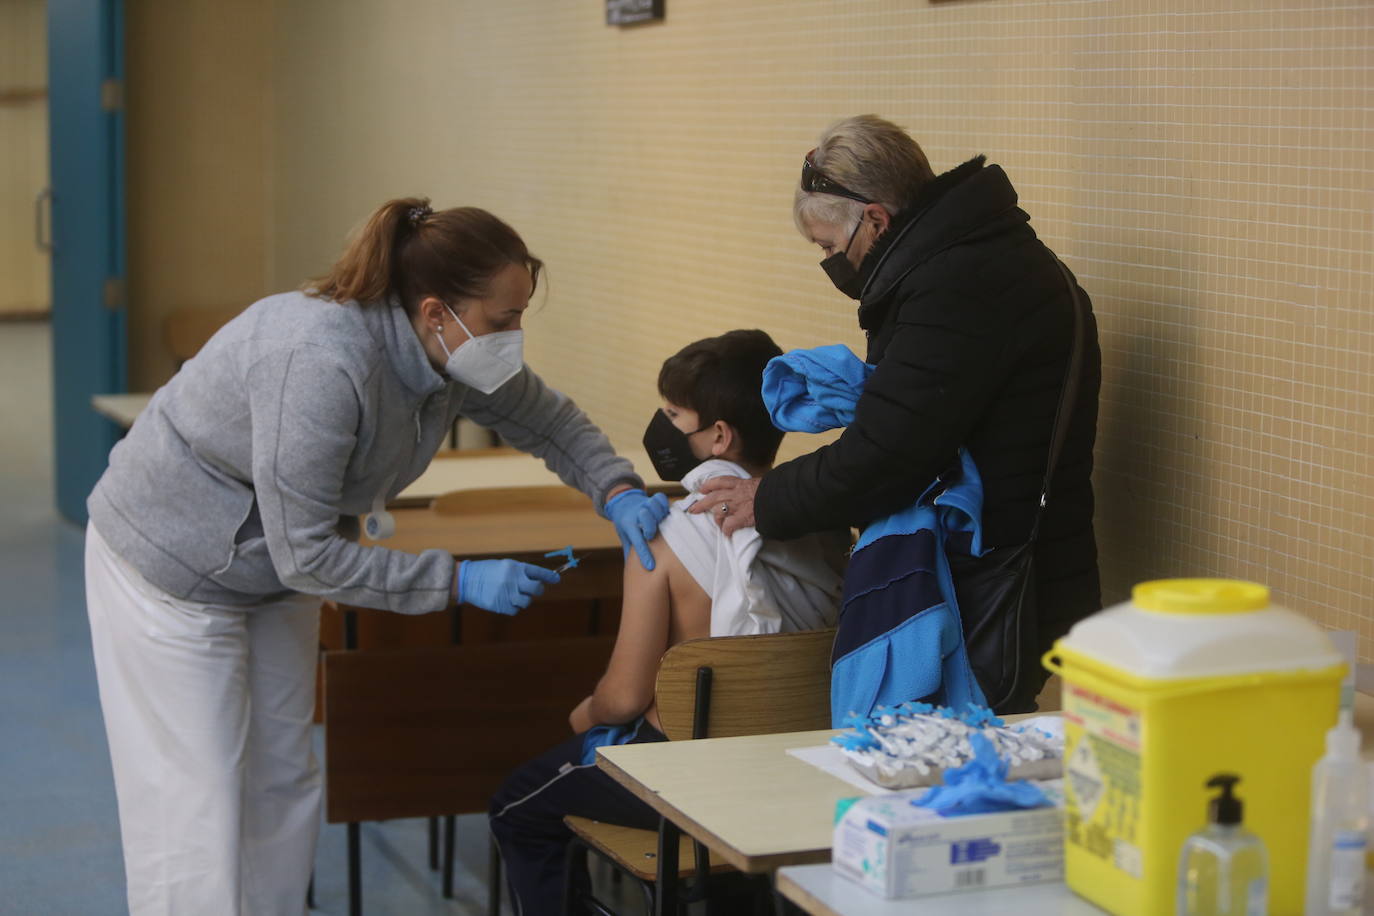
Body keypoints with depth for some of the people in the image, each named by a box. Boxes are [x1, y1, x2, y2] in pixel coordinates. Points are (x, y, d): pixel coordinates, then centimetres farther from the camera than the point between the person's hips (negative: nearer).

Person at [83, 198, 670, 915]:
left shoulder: (454, 353, -12)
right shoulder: (321, 364, -37)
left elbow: (546, 419, 7)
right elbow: (305, 553, -32)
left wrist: (617, 489, -12)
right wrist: (460, 580, -29)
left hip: (274, 572, 8)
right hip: (171, 565, -8)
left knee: (282, 785, 11)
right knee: (198, 799, -8)